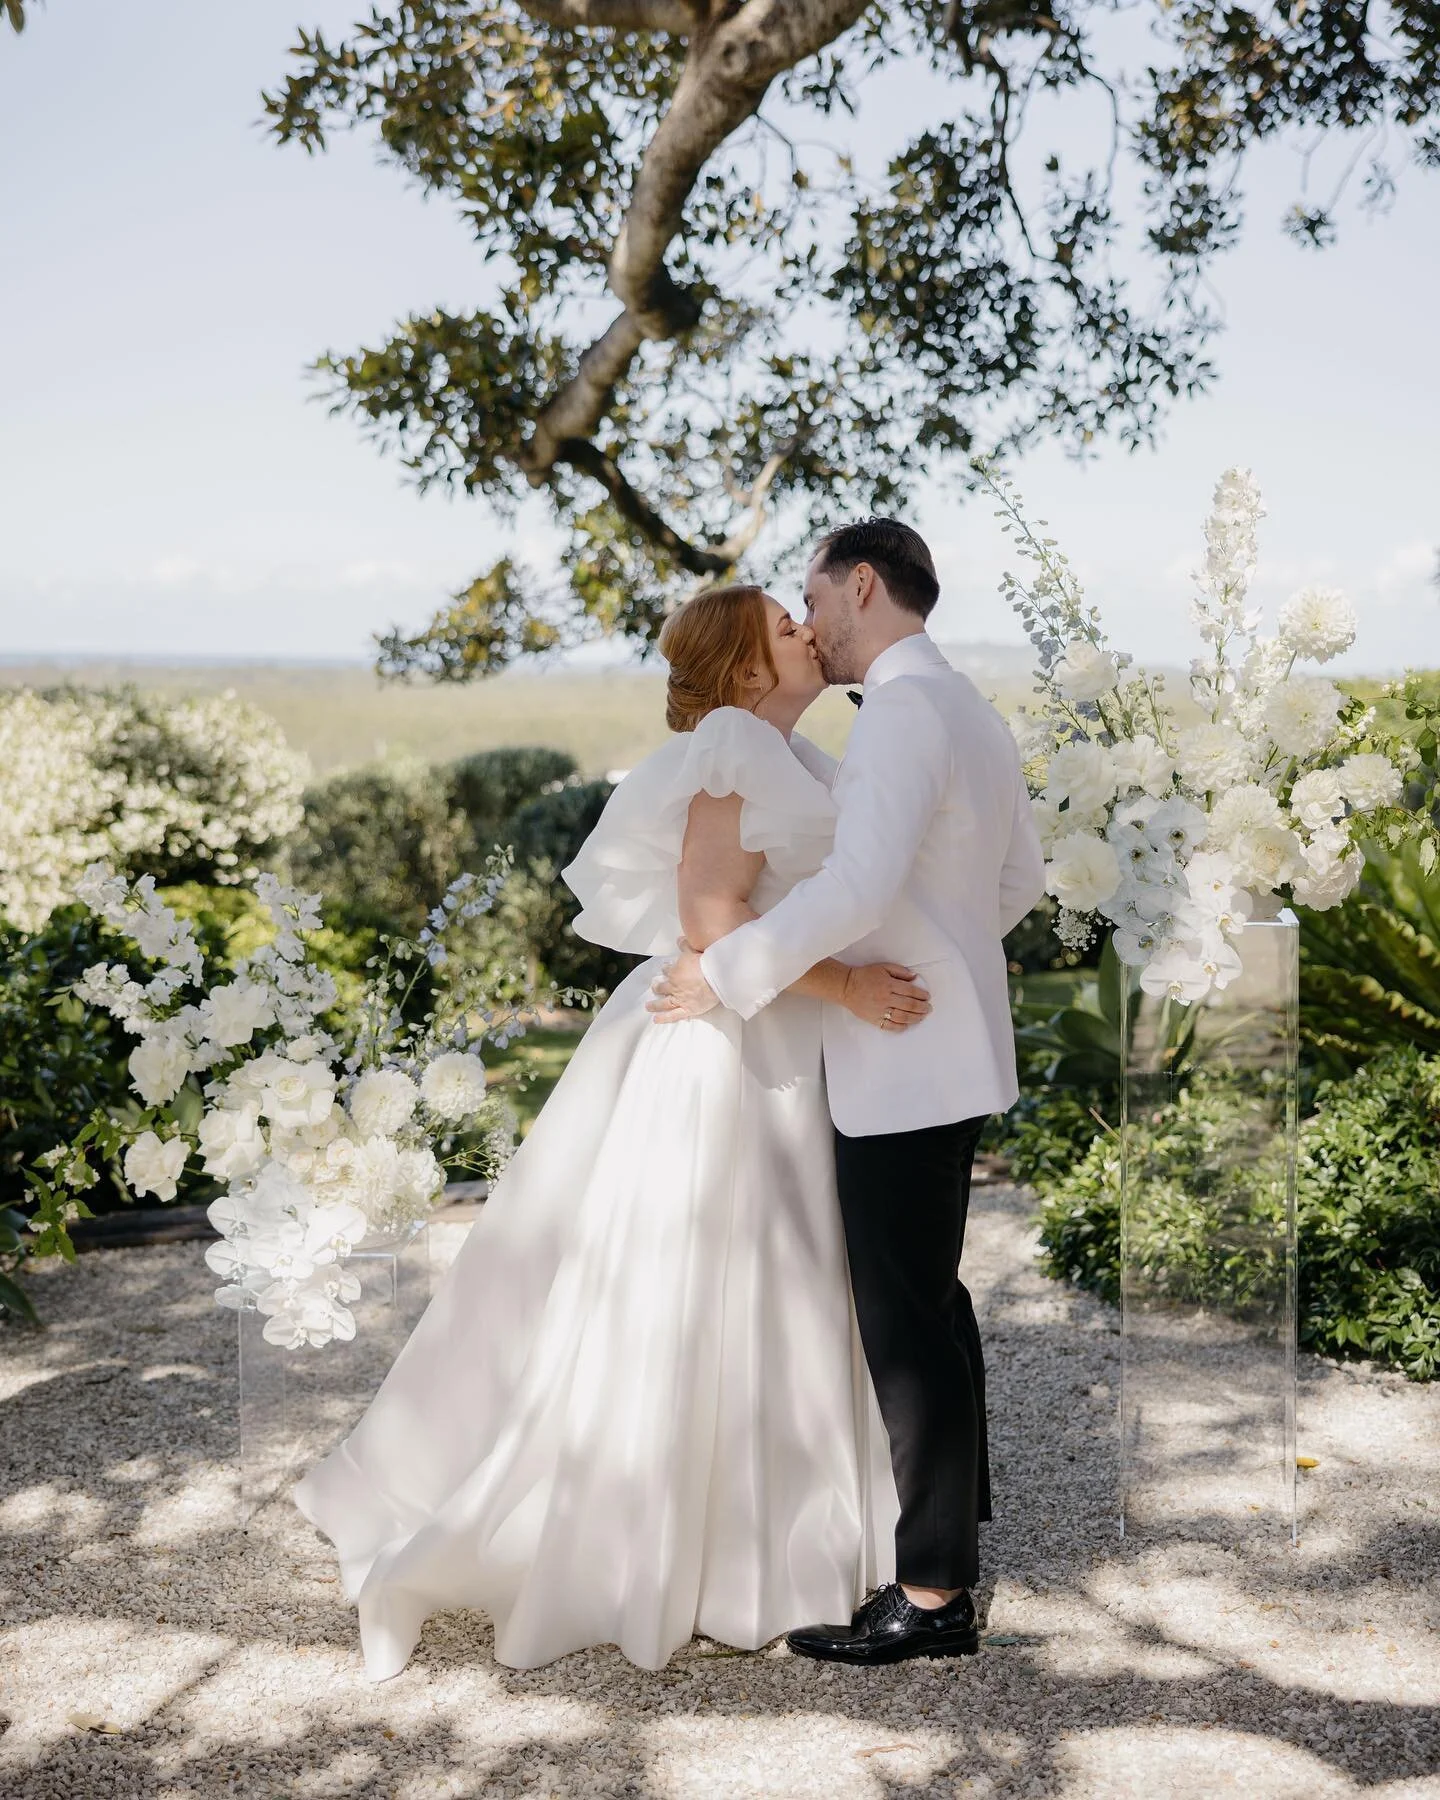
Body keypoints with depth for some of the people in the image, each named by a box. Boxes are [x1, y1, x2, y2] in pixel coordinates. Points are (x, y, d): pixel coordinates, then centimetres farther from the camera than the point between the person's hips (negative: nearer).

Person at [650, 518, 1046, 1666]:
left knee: (905, 1318, -4)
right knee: (932, 1298, 19)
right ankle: (953, 1527, 33)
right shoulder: (974, 713, 13)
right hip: (946, 1054, 10)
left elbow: (863, 881, -30)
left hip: (902, 1068, -10)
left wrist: (730, 974, -22)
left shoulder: (906, 709, -17)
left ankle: (936, 1596, 4)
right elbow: (1021, 881, 23)